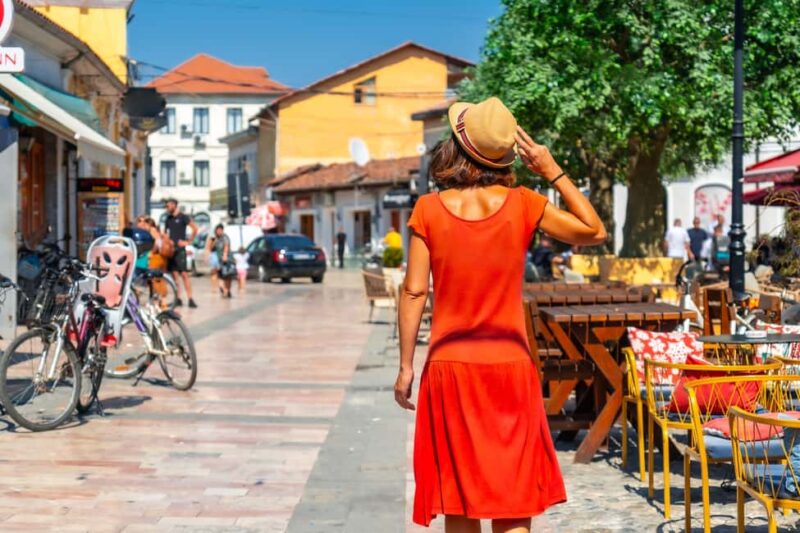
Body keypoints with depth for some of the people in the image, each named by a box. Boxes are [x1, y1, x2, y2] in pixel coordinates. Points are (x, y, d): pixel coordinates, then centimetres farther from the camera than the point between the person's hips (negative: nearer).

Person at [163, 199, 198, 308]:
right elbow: (165, 232, 26)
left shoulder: (183, 217, -4)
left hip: (180, 249, -6)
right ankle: (178, 299, 6)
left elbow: (195, 229, -8)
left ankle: (190, 299, -14)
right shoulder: (168, 219, 15)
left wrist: (188, 241, -9)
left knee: (184, 274, -12)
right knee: (174, 274, 4)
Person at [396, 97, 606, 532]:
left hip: (449, 367, 0)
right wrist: (554, 172, 5)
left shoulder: (429, 209, -6)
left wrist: (405, 365, 2)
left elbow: (414, 292, -5)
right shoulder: (522, 204, -5)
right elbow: (593, 232, 6)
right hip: (509, 366, 0)